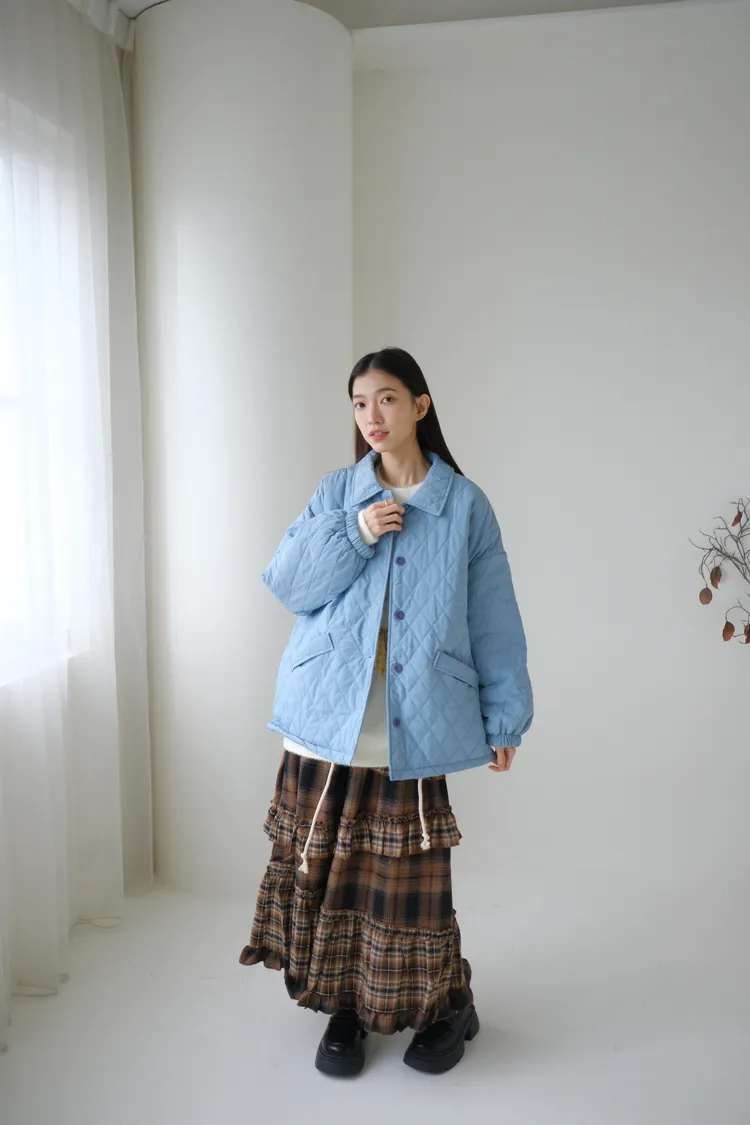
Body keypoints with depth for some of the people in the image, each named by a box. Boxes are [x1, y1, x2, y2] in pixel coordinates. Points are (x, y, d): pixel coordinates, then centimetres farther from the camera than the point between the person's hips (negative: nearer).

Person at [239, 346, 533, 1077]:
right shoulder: (335, 494, 8)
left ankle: (445, 1006, 31)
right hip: (327, 717, 2)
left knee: (407, 873, 5)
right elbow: (286, 585, 0)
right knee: (325, 863, 8)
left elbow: (494, 622, 3)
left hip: (413, 724, -2)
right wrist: (354, 535, -12)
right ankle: (344, 1006, 31)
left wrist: (504, 716, 2)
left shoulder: (465, 506, 2)